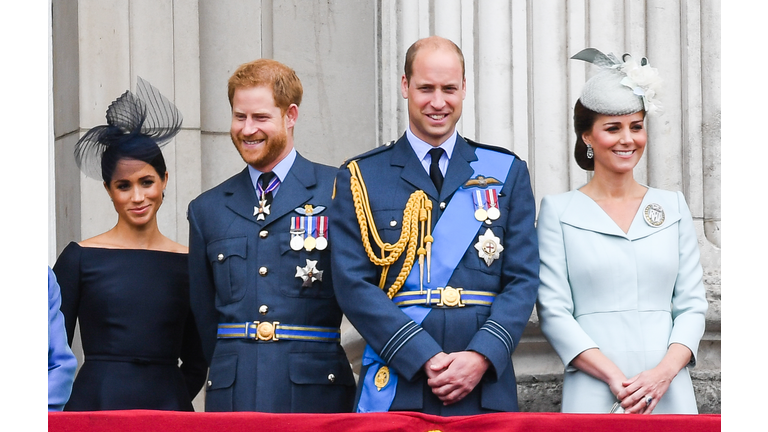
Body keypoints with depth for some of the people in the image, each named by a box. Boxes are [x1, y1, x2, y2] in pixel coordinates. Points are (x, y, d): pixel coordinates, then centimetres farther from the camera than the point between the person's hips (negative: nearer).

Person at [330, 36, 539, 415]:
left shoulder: (507, 173, 11)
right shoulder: (360, 178, 6)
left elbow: (522, 280, 5)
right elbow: (353, 285, -3)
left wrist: (481, 356, -11)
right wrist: (425, 359, -13)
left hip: (486, 388, 1)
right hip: (396, 389, -1)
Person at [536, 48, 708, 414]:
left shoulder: (673, 207, 12)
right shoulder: (558, 211, 4)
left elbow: (692, 305, 8)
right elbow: (553, 311, -3)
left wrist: (665, 371, -10)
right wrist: (615, 377, -14)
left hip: (670, 395, 2)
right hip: (594, 396, -2)